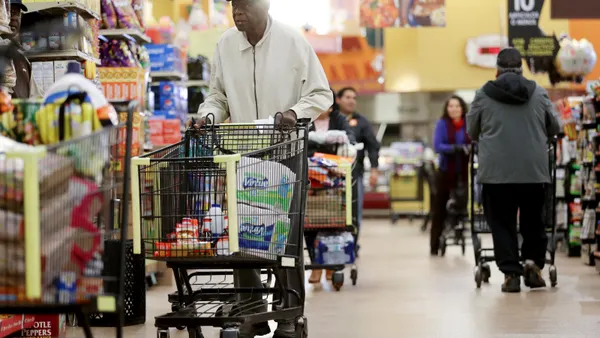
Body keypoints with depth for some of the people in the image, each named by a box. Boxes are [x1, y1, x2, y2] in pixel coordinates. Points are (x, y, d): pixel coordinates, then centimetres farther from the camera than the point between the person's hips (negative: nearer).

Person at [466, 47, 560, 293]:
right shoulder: (538, 93, 5)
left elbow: (471, 132, 13)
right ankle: (533, 262, 3)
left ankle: (511, 273, 2)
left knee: (502, 224, 6)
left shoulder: (484, 95, 2)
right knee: (533, 221, 16)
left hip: (496, 171, -1)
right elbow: (554, 128, 16)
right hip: (534, 171, 1)